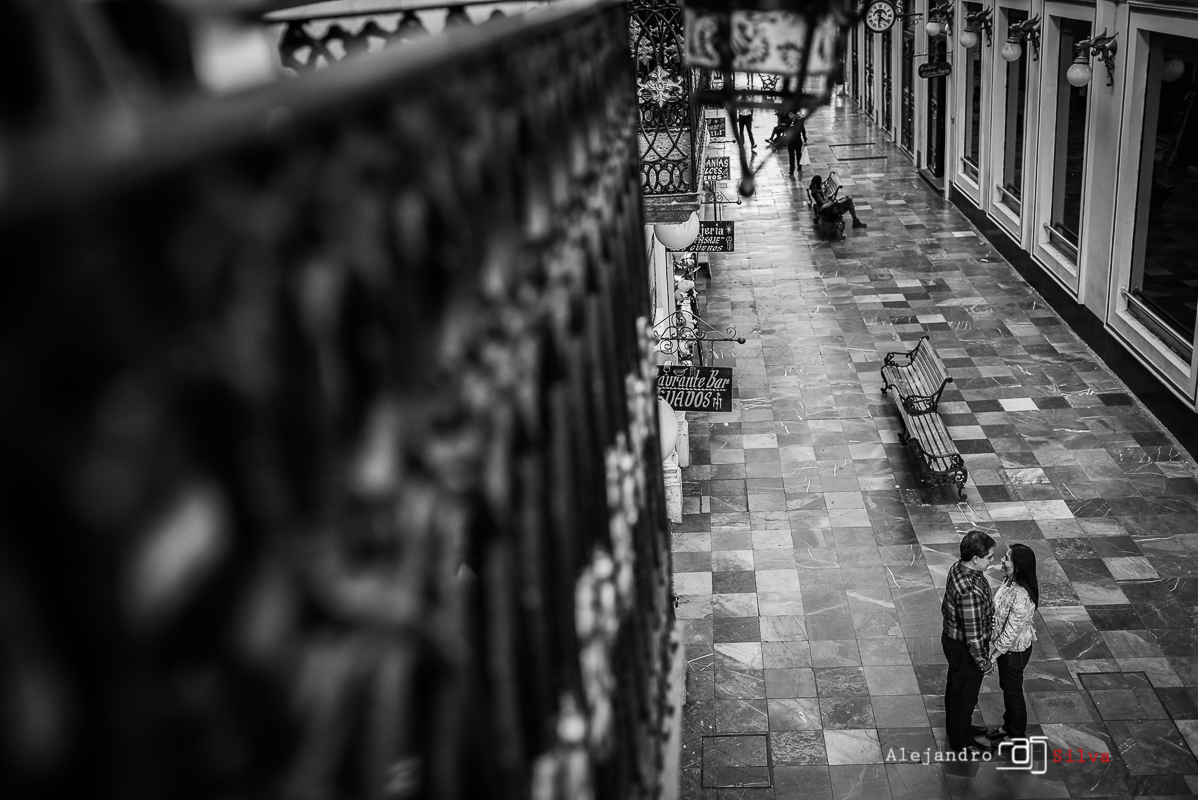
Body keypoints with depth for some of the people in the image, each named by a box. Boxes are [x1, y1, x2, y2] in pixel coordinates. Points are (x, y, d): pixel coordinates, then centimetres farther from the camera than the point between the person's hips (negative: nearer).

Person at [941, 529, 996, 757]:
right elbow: (973, 633, -29)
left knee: (955, 686, 28)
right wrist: (983, 661, -15)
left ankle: (956, 727, 50)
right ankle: (962, 743, 33)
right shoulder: (970, 590, -38)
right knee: (965, 693, 13)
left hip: (952, 637, 9)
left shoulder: (958, 568, -9)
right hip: (964, 648, -9)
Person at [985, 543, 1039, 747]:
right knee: (1006, 686, 26)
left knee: (1013, 691, 13)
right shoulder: (1010, 581, -7)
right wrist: (994, 644, 15)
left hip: (1015, 650, -8)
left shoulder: (1021, 596, -36)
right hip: (1005, 645, 8)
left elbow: (1011, 632, -29)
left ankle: (1017, 735, 36)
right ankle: (1009, 725, 47)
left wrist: (994, 655, -19)